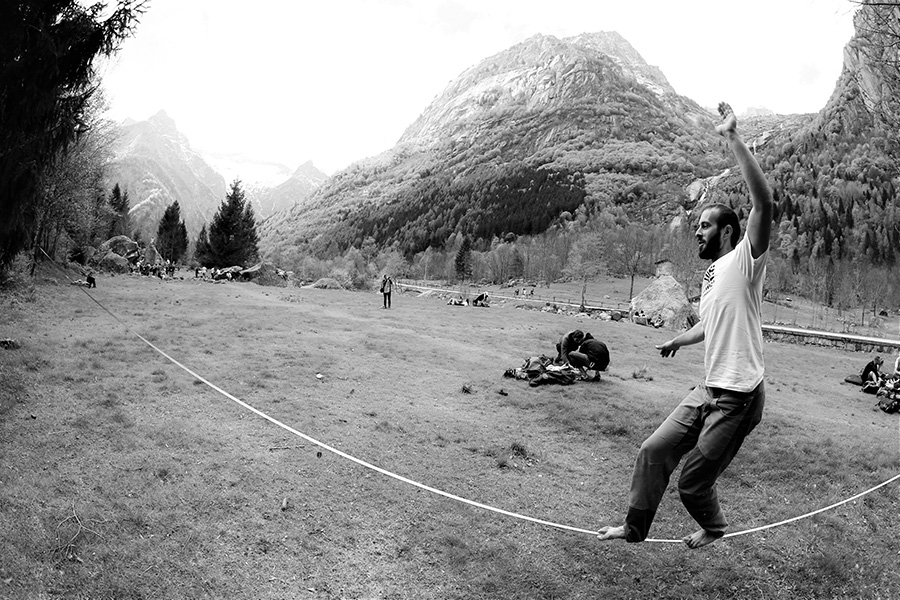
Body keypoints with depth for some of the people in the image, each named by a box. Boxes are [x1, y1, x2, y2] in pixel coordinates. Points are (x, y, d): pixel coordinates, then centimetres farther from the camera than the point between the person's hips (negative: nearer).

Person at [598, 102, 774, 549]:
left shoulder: (744, 260, -12)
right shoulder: (712, 272, 15)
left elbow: (763, 202, -29)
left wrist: (733, 138, -29)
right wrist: (679, 340, 39)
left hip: (738, 398, -8)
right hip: (708, 390, 8)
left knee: (693, 483, 3)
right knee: (653, 451, 7)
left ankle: (713, 528, 34)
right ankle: (635, 528, 23)